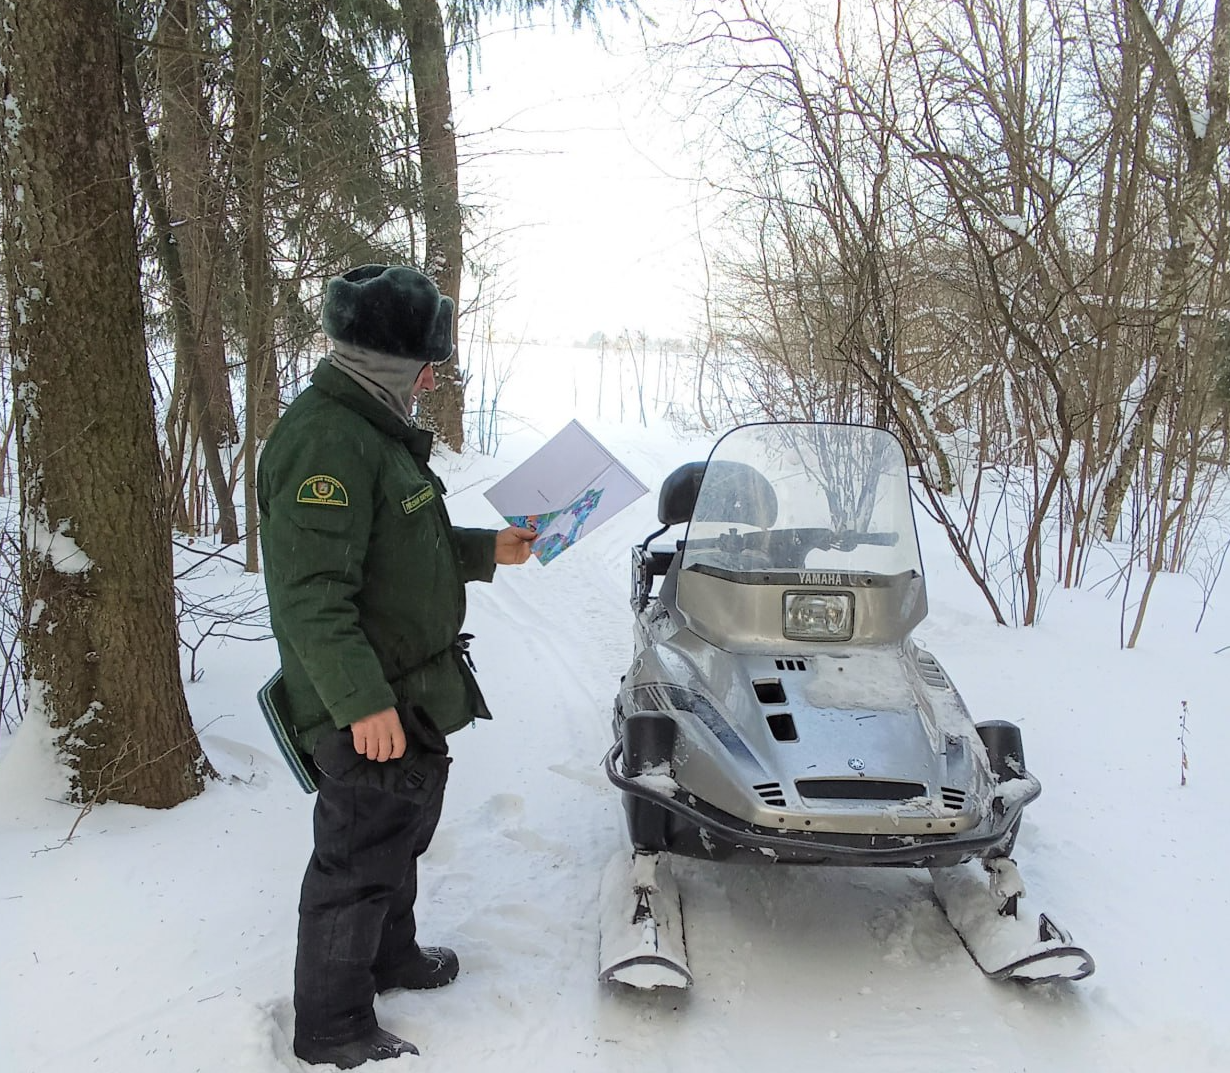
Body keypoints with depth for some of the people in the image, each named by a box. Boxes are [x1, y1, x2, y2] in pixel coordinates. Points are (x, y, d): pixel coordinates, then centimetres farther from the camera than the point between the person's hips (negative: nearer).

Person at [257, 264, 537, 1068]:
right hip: (368, 709, -10)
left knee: (403, 834, 25)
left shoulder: (376, 428, 11)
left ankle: (391, 954, 47)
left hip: (413, 692, 10)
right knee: (360, 857, 4)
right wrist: (363, 701, -30)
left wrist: (485, 550, 18)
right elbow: (311, 593, -29)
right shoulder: (325, 442, -24)